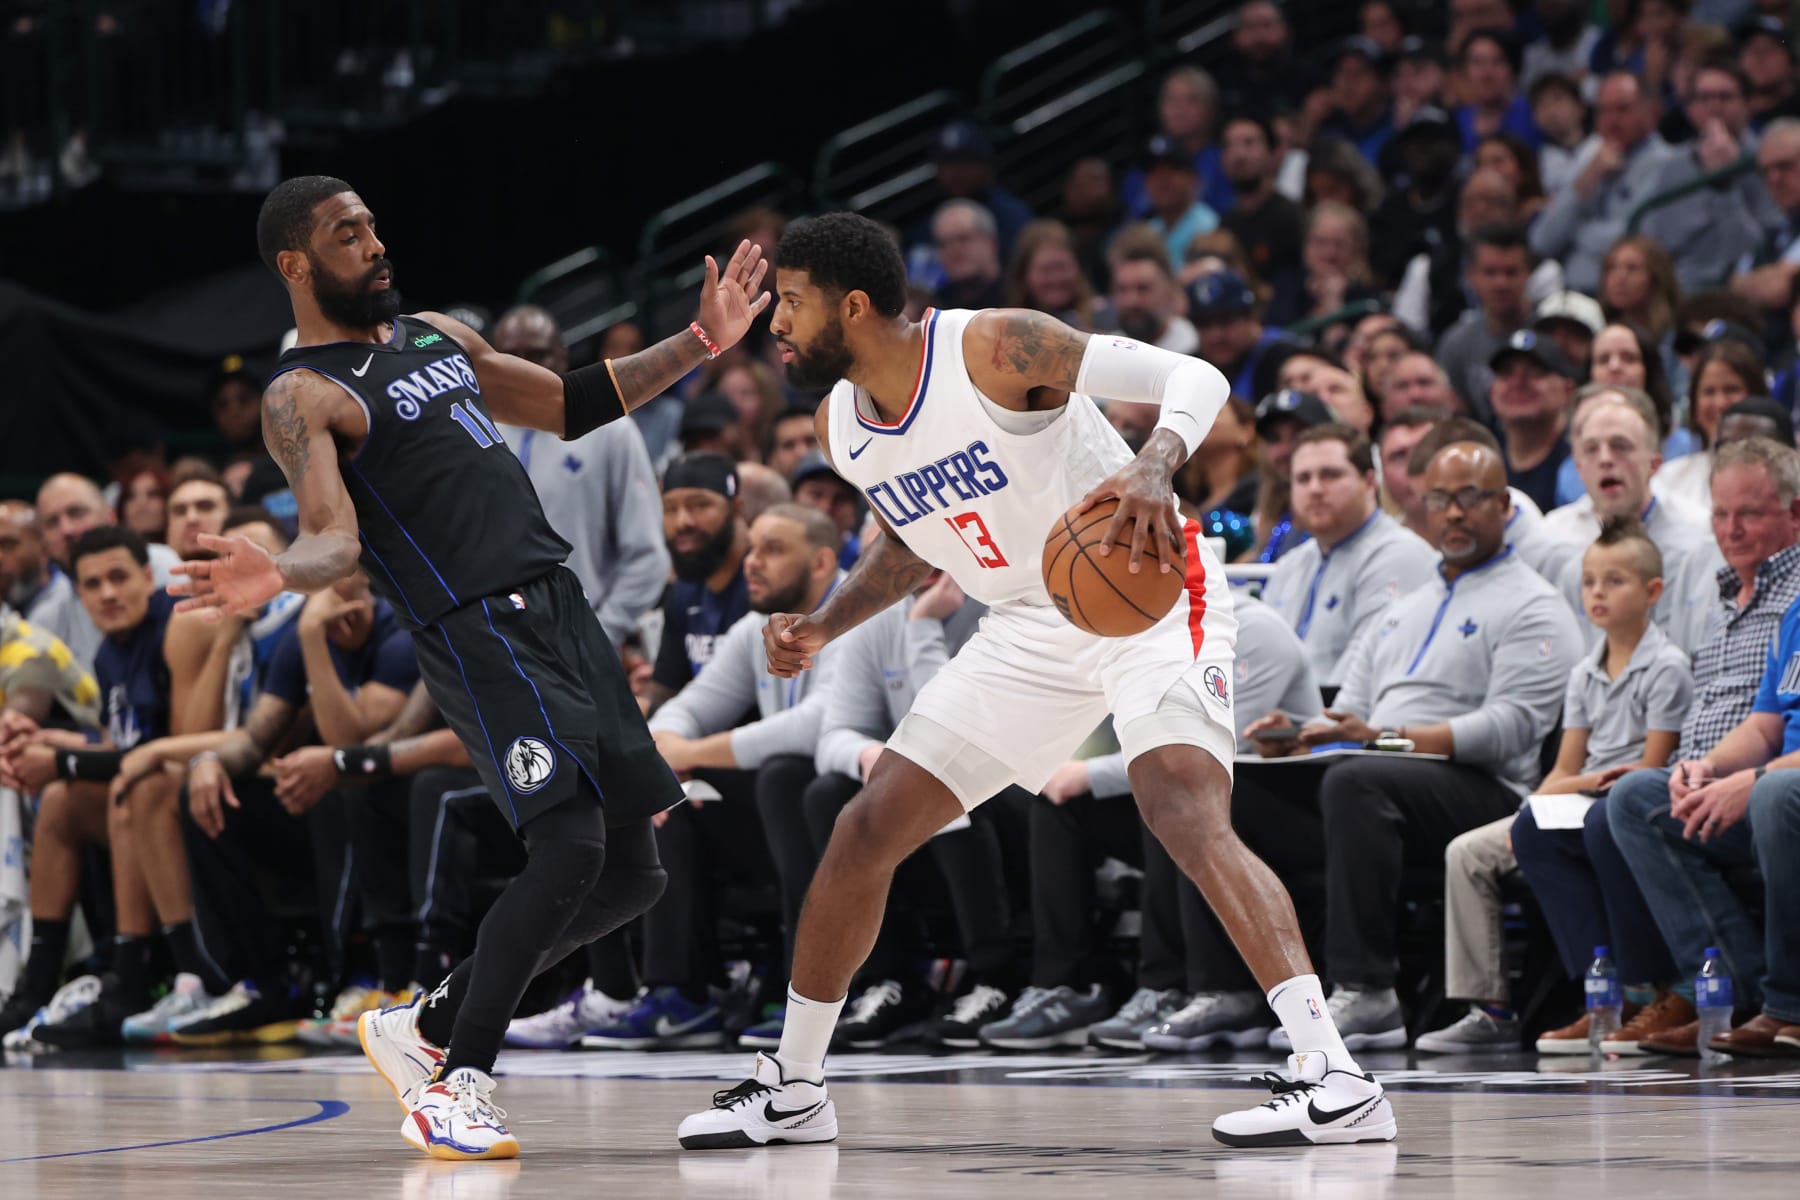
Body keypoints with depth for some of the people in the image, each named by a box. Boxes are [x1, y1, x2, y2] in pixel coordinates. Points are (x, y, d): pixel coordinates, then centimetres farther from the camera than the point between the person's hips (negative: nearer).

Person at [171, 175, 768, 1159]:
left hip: (560, 603, 8)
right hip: (478, 633, -8)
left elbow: (570, 406, 28)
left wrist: (697, 346, 20)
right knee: (570, 846, -22)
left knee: (629, 875, 7)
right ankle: (456, 1085, -11)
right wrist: (277, 577, -40)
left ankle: (426, 1027, 21)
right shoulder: (301, 396, -5)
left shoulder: (438, 335, 19)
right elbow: (335, 540, -17)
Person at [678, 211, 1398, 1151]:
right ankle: (792, 1088, 21)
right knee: (867, 829, 5)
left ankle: (1337, 1081, -34)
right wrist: (824, 626, 5)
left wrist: (1156, 467, -46)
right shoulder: (841, 424, 1)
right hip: (1029, 628, 8)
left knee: (1187, 815, -29)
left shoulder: (996, 348, -22)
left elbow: (1194, 378, -25)